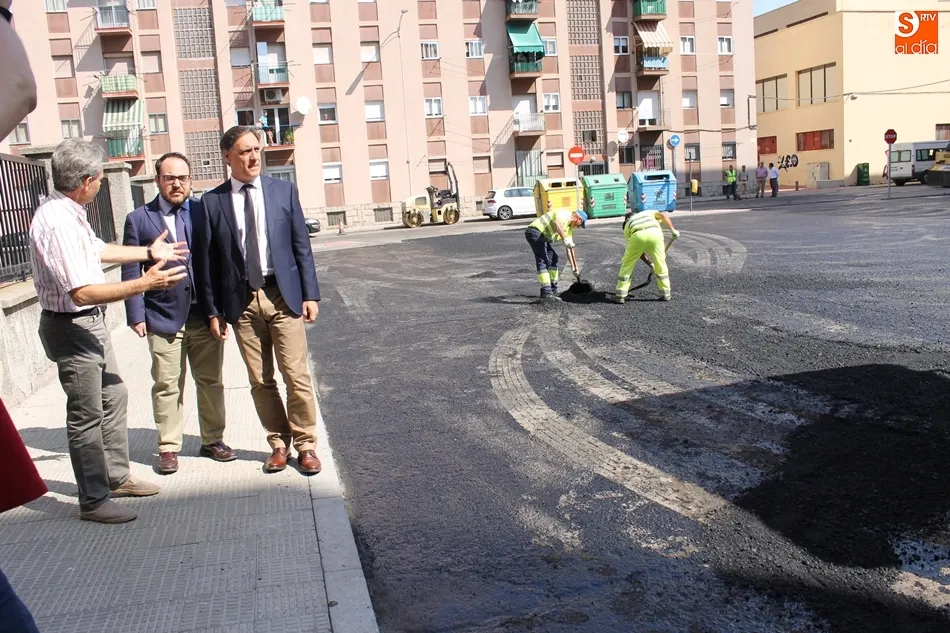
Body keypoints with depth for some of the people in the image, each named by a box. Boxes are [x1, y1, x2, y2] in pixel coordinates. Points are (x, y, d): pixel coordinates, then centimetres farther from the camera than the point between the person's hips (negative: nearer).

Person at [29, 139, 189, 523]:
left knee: (113, 397, 19)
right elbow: (82, 292, -30)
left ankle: (116, 477, 33)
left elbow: (98, 250, 24)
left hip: (91, 322, 11)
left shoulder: (69, 213, 6)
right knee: (86, 416, -1)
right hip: (71, 327, -11)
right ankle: (93, 500, 12)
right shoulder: (57, 222, -26)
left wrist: (149, 252, 26)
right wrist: (144, 284, -28)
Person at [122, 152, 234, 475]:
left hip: (205, 314, 1)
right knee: (167, 385, 4)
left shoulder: (205, 211, 4)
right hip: (164, 317, -1)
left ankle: (213, 440, 25)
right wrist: (136, 315, -5)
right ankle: (168, 447, 15)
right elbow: (131, 271, 3)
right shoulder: (139, 219, 3)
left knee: (211, 381, 11)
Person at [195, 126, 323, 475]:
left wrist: (310, 294, 0)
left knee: (296, 375, 0)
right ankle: (279, 443, 21)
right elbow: (206, 259, 5)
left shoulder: (284, 190, 5)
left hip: (283, 295, 0)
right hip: (242, 301, 1)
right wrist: (213, 310, 2)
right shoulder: (212, 201, 3)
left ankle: (305, 444, 13)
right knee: (260, 381, 7)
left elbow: (301, 246, 5)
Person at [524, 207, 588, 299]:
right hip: (535, 232, -11)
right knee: (543, 261, -18)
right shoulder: (565, 214, -8)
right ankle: (546, 292, -24)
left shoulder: (569, 228, 21)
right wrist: (564, 239, -37)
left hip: (542, 236, 11)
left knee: (553, 258, 19)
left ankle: (553, 290, 23)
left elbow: (569, 247, 24)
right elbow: (557, 223, -31)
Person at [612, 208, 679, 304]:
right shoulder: (649, 213, 41)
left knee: (627, 265, 16)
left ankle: (620, 296, 19)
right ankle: (666, 294, 27)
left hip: (638, 236, 0)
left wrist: (650, 263, 43)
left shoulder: (627, 226, 37)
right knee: (660, 264, 19)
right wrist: (673, 230, 19)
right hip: (655, 233, 1)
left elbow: (637, 252, 36)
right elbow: (663, 215, 18)